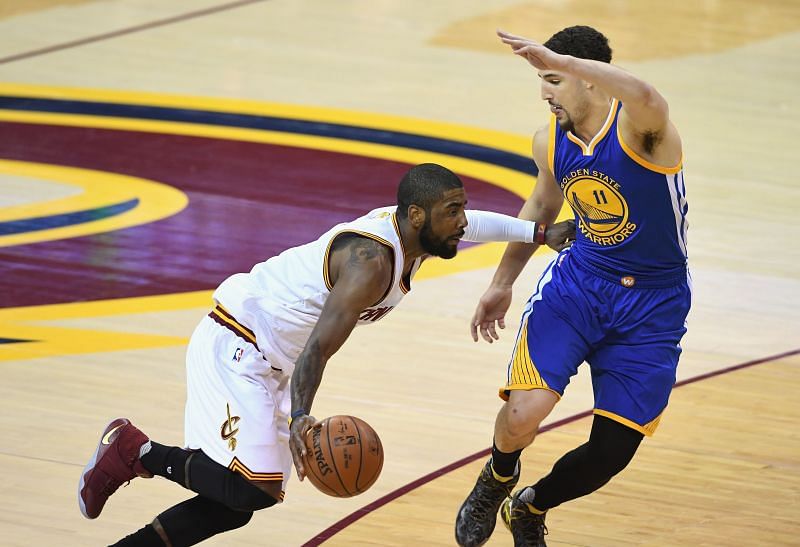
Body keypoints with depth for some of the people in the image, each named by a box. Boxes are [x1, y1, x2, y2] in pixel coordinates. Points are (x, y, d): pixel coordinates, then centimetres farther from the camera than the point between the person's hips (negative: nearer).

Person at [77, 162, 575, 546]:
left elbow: (468, 225, 24)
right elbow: (318, 348, -36)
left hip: (270, 365, 10)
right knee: (250, 487, -19)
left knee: (236, 503, 7)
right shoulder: (372, 262, -28)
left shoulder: (411, 231, 0)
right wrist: (301, 416, -49)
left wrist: (538, 233, 27)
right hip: (235, 346, -10)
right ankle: (135, 451, -3)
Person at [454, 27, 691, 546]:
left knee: (611, 454, -1)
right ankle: (498, 480, 15)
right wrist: (502, 284, 24)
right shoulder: (551, 141, -1)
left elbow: (646, 97, -49)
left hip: (652, 306, -3)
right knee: (523, 414, -20)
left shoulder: (638, 127, -22)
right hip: (578, 281, 3)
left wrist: (558, 60, -50)